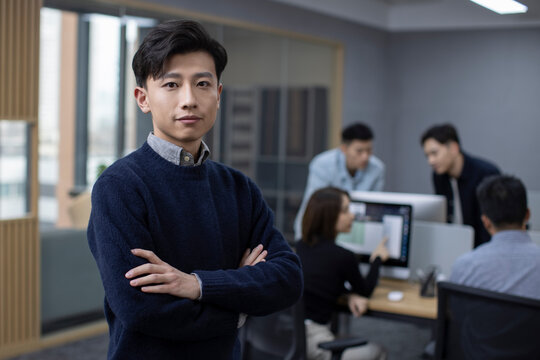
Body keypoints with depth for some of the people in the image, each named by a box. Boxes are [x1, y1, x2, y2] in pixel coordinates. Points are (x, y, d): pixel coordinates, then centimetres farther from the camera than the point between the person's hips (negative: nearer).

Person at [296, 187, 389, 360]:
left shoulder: (301, 246, 4)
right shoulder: (343, 257, -15)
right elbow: (365, 290, 6)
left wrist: (350, 294, 4)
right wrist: (377, 258, 20)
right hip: (313, 338, -7)